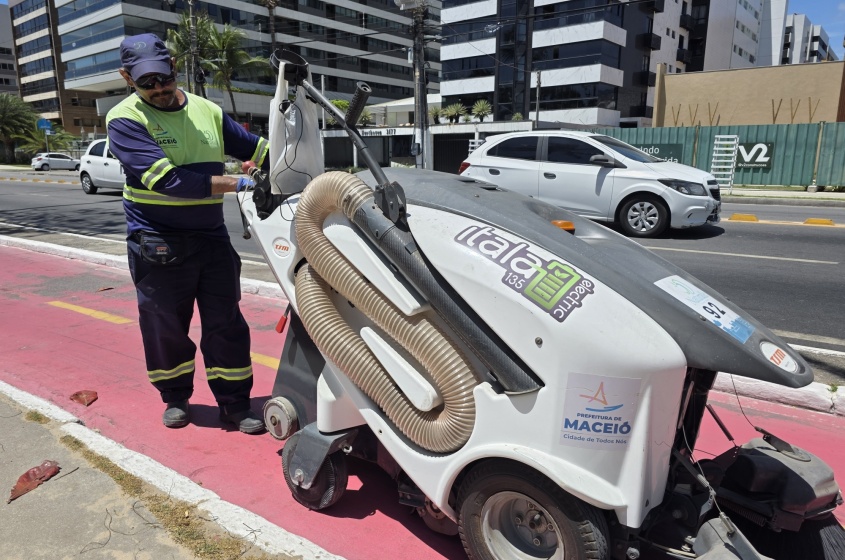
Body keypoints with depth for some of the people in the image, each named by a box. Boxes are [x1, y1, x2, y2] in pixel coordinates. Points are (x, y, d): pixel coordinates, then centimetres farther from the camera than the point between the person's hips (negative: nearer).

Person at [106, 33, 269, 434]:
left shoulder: (208, 112, 7)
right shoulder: (125, 120, -8)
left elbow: (257, 149, 17)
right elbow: (167, 179, -23)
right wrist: (236, 184, -26)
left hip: (212, 237, 4)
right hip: (158, 244, -3)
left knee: (226, 324, 5)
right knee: (165, 325, 9)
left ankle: (234, 403, 17)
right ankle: (175, 397, 31)